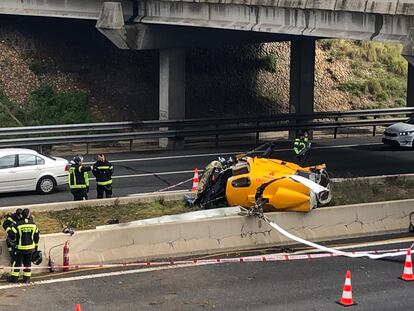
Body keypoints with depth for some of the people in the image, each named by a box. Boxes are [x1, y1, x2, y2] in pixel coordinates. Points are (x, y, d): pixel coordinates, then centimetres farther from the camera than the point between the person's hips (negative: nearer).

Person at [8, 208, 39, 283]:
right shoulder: (33, 224, -4)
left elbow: (11, 235, -12)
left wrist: (14, 239, 11)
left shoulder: (18, 225, -15)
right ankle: (27, 278, 17)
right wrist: (35, 245, 20)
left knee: (17, 262, 10)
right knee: (28, 263, 13)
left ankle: (14, 278, 14)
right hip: (30, 247, 3)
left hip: (20, 247, -3)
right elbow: (37, 236, 6)